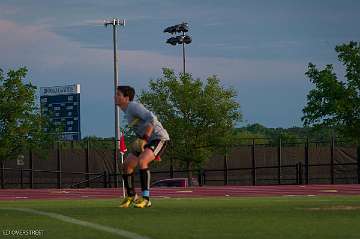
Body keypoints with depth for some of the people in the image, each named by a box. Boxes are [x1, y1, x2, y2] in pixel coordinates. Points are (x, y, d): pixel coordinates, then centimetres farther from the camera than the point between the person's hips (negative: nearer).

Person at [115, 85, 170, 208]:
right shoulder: (127, 111, 13)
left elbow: (151, 119, -28)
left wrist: (144, 138, -29)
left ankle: (146, 199, -27)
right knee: (127, 165, 5)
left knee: (141, 161, -30)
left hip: (159, 138, -10)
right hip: (146, 141, 10)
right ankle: (131, 196, 22)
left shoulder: (133, 106, -17)